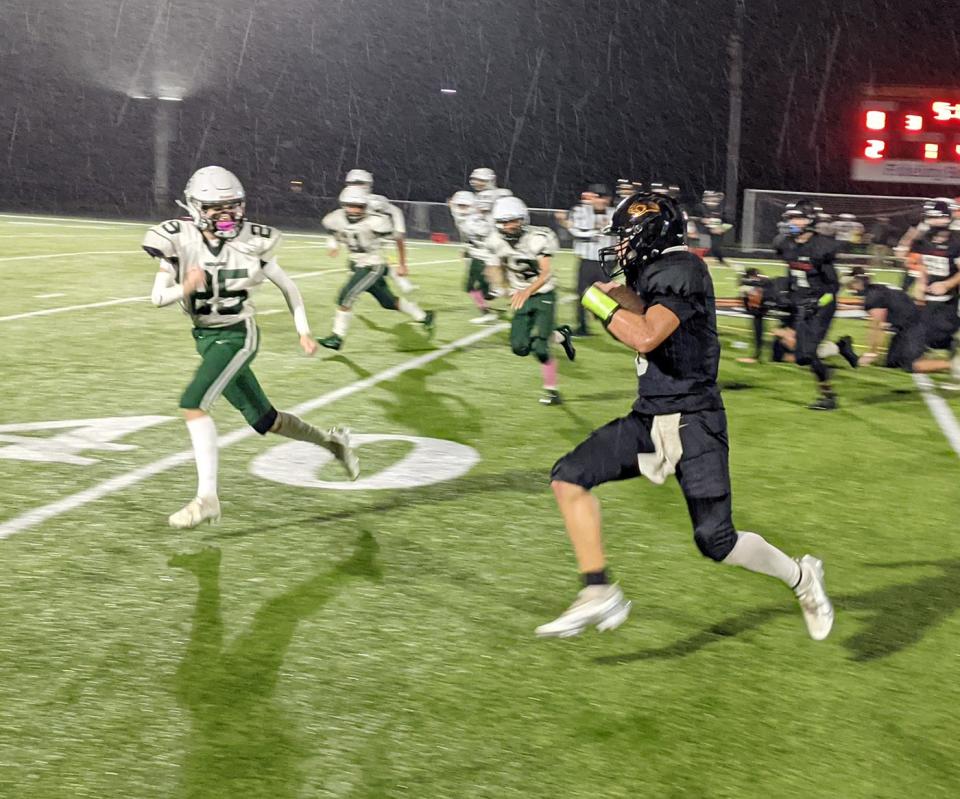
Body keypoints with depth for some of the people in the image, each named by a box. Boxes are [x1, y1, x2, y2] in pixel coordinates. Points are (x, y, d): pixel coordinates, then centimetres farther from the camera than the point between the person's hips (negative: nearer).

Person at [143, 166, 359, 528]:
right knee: (264, 420, 13)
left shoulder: (251, 242, -11)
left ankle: (207, 497, -18)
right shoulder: (180, 240, -9)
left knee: (193, 403, -23)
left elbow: (286, 285, 3)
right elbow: (157, 297, -8)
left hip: (238, 335, -4)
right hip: (207, 338, 4)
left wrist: (303, 331, 1)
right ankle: (331, 440, 37)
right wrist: (185, 288, -28)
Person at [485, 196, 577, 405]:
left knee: (539, 347, -16)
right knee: (520, 347, -4)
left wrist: (526, 291, -52)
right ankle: (559, 336, 23)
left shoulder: (537, 239, -25)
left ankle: (551, 390, 10)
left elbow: (546, 274, -35)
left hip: (544, 295, -5)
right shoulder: (497, 241, -9)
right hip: (521, 297, 5)